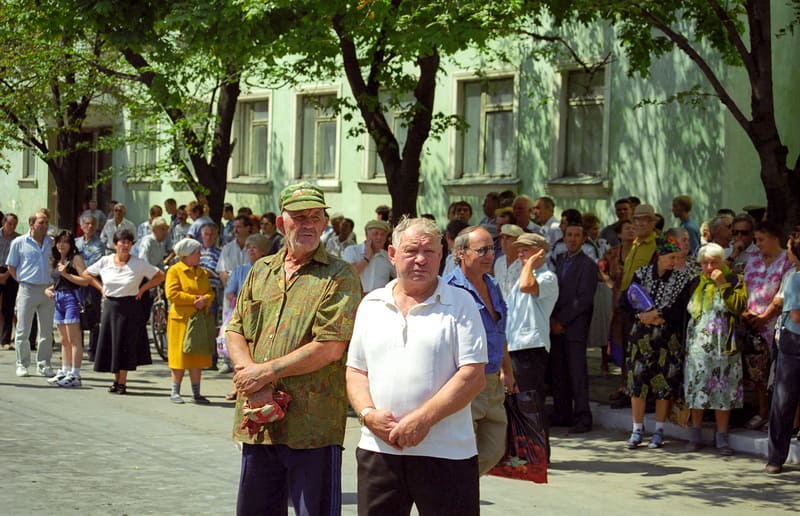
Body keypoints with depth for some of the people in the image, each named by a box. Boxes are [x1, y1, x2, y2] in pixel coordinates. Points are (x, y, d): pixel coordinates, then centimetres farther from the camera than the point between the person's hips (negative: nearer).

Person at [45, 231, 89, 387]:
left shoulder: (75, 258, -6)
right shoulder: (57, 261, 18)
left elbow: (85, 281, -15)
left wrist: (66, 274, -17)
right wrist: (49, 289, 10)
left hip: (72, 298, -8)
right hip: (59, 299, 8)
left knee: (74, 340, -9)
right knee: (64, 340, 12)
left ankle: (75, 375, -11)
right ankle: (65, 371, 16)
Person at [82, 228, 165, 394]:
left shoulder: (139, 264, -6)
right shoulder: (105, 262, 1)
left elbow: (160, 276, 0)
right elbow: (86, 274, 14)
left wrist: (142, 289, -4)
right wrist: (101, 288, 5)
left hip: (130, 307, -3)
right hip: (110, 306, 3)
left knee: (126, 345, -3)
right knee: (110, 343, 4)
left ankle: (122, 383, 1)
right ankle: (116, 380, 16)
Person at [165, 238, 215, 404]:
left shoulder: (202, 273, 15)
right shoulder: (174, 271, -4)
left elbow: (210, 292, 11)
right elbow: (172, 294, -14)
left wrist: (204, 300, -12)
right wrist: (194, 299, -14)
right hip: (181, 320, -5)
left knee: (197, 358, 6)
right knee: (180, 356, -2)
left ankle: (196, 393, 11)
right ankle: (175, 392, 7)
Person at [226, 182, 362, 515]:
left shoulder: (339, 276, -4)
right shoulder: (261, 272, 15)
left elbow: (330, 348, -14)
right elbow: (235, 331, 12)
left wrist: (266, 371, -11)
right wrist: (250, 378, -8)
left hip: (313, 425, -6)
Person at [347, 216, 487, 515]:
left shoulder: (460, 305, 1)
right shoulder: (371, 305, 13)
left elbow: (473, 377, -7)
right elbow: (356, 371, 13)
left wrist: (423, 418, -16)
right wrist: (368, 414, -6)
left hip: (446, 454, -3)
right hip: (378, 450, 4)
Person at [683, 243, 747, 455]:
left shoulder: (734, 281, 0)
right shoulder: (697, 284, 12)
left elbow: (739, 306, -15)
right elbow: (688, 310, 21)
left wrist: (722, 285, -18)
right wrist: (686, 340, 15)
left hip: (723, 346, -3)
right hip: (698, 345, 3)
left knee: (723, 391, -1)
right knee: (697, 389, 5)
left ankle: (722, 437, 6)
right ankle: (695, 435, 16)